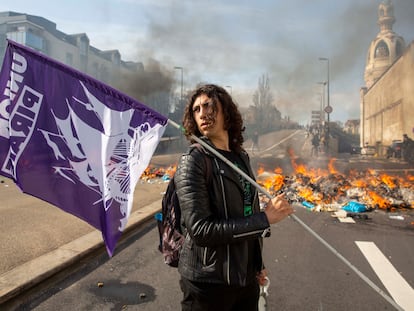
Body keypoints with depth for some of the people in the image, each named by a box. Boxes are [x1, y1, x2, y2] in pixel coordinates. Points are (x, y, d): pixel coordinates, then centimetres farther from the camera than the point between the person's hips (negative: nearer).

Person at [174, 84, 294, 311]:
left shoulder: (241, 157, 4)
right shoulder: (193, 161, -15)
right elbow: (201, 230, -22)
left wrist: (258, 264, 11)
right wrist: (265, 218, -20)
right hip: (208, 283, -5)